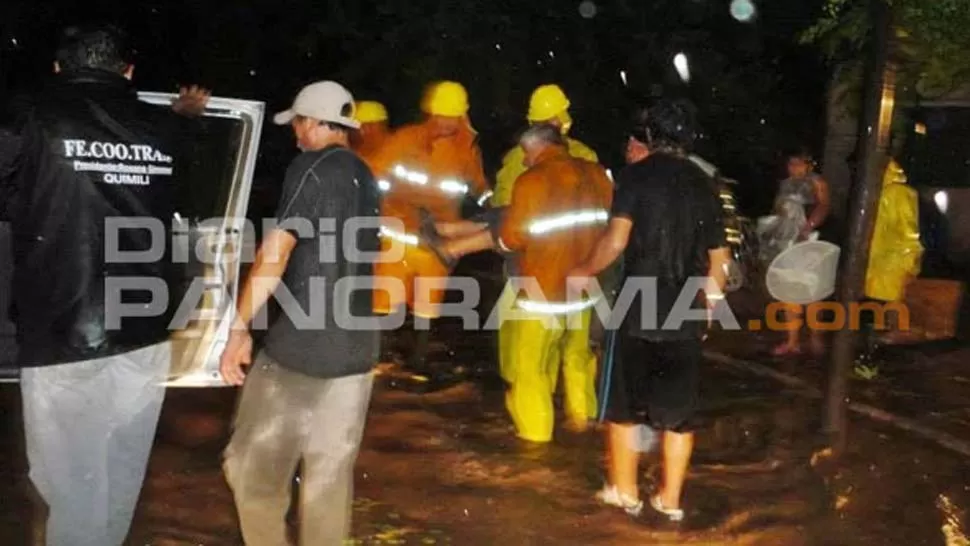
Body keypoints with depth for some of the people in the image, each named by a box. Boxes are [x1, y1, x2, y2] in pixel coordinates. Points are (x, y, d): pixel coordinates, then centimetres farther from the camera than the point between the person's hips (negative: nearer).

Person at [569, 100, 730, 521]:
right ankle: (670, 498, 21)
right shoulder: (702, 183, 12)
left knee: (623, 404, 12)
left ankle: (624, 491, 21)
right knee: (679, 411, 13)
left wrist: (584, 273, 1)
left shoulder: (638, 174, -3)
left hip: (639, 311, -4)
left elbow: (616, 240, -13)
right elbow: (719, 258, 14)